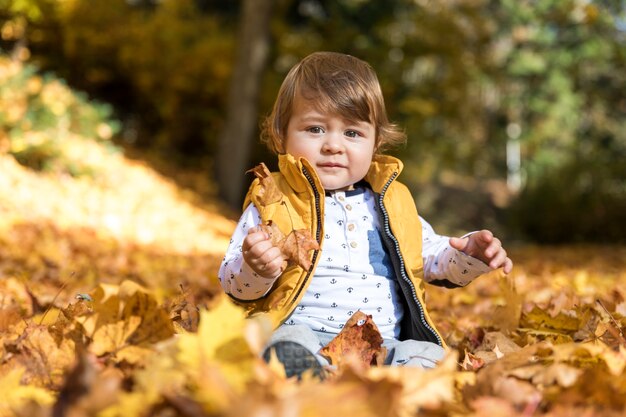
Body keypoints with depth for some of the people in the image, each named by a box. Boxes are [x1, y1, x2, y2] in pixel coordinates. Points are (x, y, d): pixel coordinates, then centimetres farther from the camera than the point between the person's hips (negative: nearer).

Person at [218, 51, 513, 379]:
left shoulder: (390, 203, 21)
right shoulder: (272, 202, 9)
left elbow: (433, 256, 31)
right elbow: (233, 283, 5)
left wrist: (470, 255, 8)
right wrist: (255, 269, -19)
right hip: (304, 332, -3)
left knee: (426, 354, -27)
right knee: (290, 347, -37)